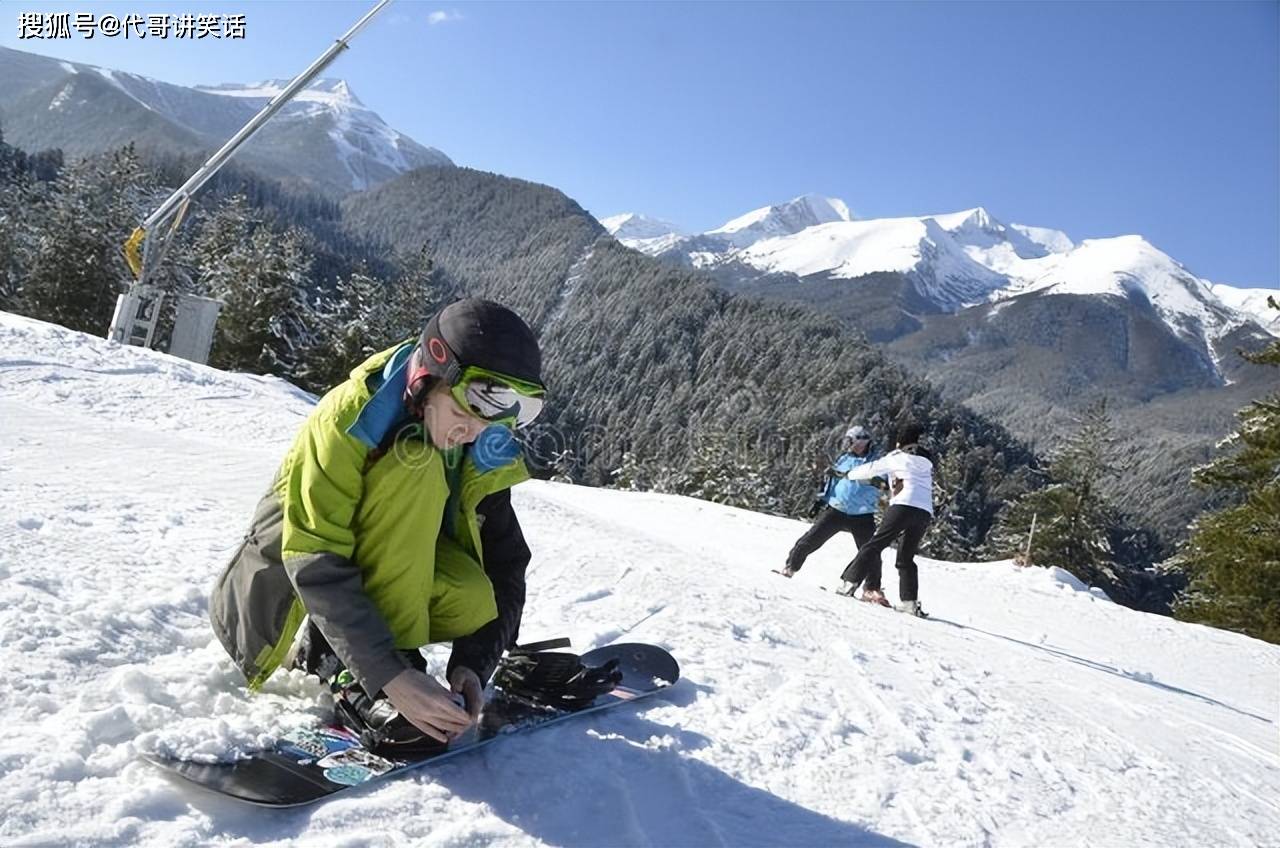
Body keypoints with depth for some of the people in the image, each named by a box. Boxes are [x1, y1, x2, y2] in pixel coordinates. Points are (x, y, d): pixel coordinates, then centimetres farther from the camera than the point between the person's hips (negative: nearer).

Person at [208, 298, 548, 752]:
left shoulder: (486, 456, -11)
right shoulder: (346, 419, -26)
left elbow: (504, 569, -9)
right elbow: (316, 564, -32)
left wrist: (473, 664, -25)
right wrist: (390, 675, -40)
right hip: (290, 586, -4)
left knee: (476, 603, -30)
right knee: (414, 465, -30)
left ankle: (331, 652, -5)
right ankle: (361, 678, -28)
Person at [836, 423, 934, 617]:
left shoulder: (897, 457, 9)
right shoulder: (926, 462, 24)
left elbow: (870, 470, 13)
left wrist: (849, 474, 30)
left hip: (903, 506, -5)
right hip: (925, 513, 5)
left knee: (875, 545, -3)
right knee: (906, 558, 12)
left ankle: (851, 581, -12)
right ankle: (909, 600, 1)